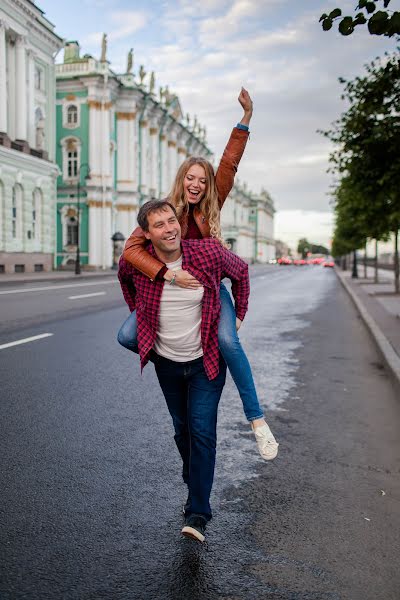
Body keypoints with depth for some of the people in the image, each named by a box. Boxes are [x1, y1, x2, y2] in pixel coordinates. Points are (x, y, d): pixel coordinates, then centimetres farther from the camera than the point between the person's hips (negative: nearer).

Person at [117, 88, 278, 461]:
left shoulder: (210, 207, -2)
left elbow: (229, 165, -10)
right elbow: (131, 249, -20)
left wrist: (245, 119, -18)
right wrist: (169, 274, -33)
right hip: (171, 288, 1)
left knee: (228, 342, -27)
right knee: (126, 337, -14)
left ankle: (256, 419, -15)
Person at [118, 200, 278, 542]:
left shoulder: (209, 252, -19)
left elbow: (241, 271, 3)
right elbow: (124, 277, 13)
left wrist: (239, 315, 3)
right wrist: (138, 314, 11)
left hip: (206, 362, -2)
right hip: (166, 362, 3)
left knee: (202, 432, -8)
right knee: (183, 430, 16)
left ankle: (198, 513, 0)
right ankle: (195, 485, 41)